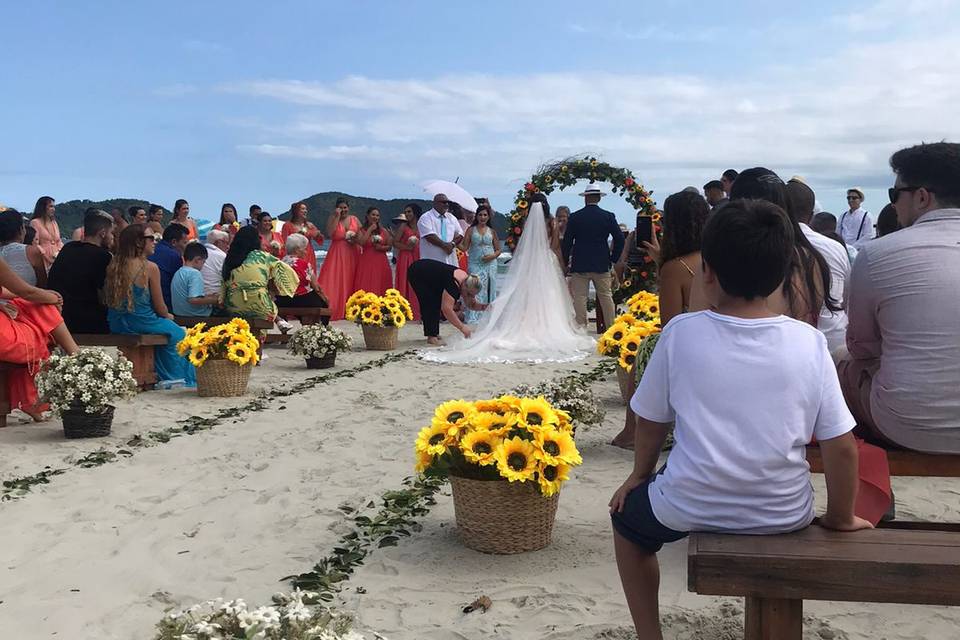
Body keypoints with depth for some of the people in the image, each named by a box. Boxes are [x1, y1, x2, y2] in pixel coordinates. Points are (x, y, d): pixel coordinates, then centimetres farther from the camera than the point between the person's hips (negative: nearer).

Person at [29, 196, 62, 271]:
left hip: (57, 259, 6)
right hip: (44, 260, -6)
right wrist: (50, 256, -13)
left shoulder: (54, 223, 20)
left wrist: (61, 252, 0)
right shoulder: (35, 222, 0)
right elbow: (35, 244, -7)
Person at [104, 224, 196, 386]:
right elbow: (160, 307, -8)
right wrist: (168, 316, 16)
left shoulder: (113, 266, 3)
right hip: (141, 323, -7)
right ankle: (174, 378, 27)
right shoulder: (150, 268, -14)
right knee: (176, 333, 19)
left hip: (115, 325, 7)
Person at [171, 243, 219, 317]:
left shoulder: (178, 273, 14)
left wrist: (207, 296, 19)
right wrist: (213, 300, -11)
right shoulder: (194, 273, -14)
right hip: (196, 317, -9)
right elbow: (194, 300, -24)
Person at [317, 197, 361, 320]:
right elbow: (329, 234, -15)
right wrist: (337, 217, -15)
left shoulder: (355, 220, 10)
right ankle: (332, 309, -9)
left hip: (353, 255, 3)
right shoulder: (332, 218, 1)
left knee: (350, 282, 3)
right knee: (335, 282, -9)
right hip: (337, 255, -3)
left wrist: (356, 239, -10)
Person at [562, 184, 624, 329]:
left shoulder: (575, 217, -3)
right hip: (602, 264, 2)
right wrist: (613, 258, 9)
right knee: (606, 297, 9)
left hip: (579, 265, -1)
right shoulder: (608, 216, 0)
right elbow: (619, 239, -1)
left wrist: (565, 261, 8)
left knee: (579, 299, 2)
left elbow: (567, 241, -2)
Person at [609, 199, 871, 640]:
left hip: (692, 509, -1)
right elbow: (841, 446, -7)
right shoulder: (809, 342, -10)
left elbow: (651, 421, 0)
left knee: (628, 517, 30)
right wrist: (841, 517, 10)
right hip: (786, 516, 2)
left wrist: (639, 476, 19)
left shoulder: (681, 332, -12)